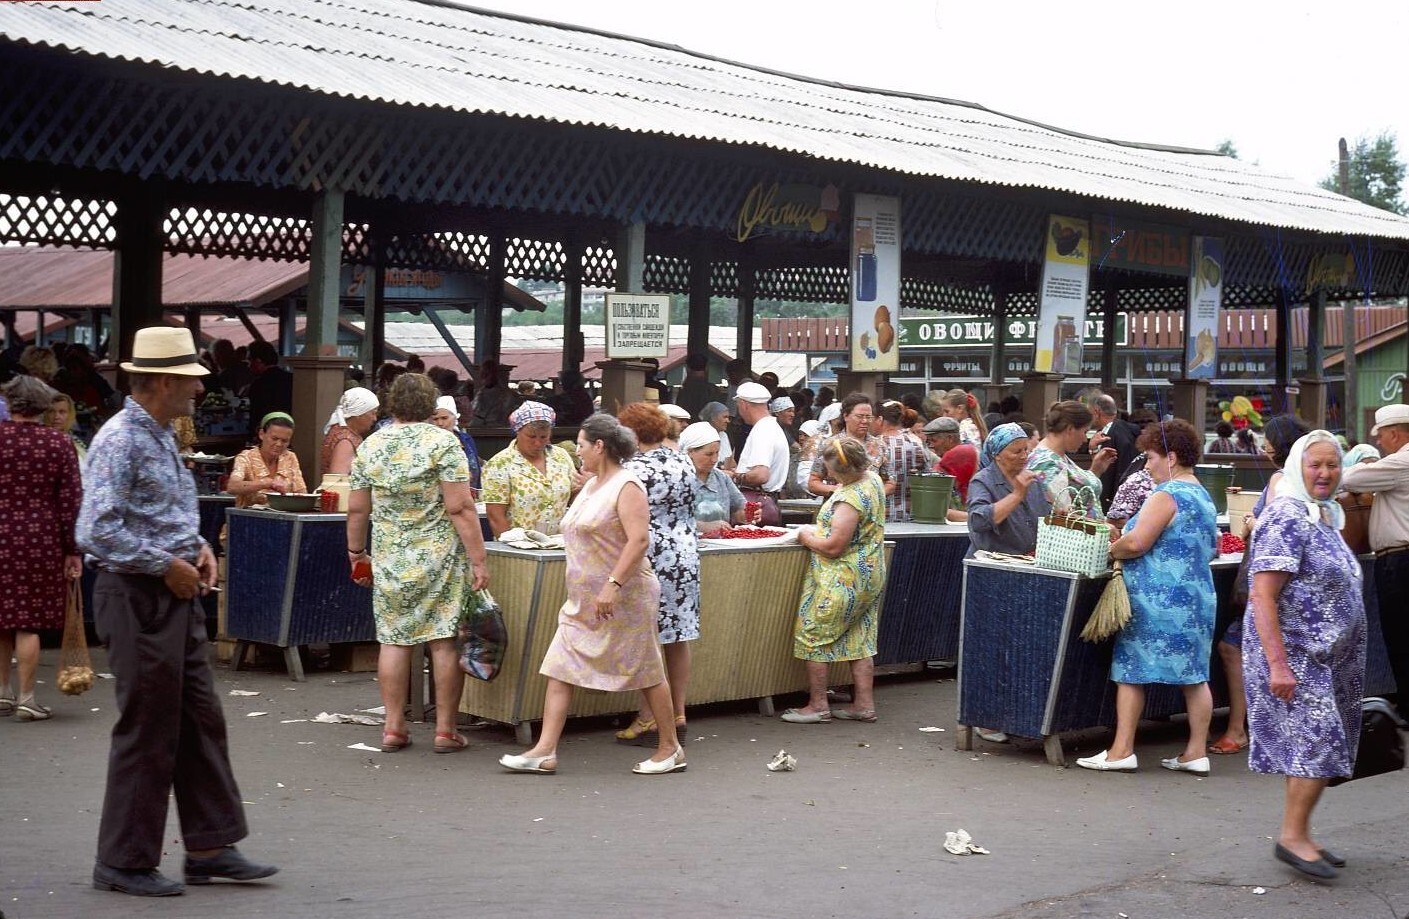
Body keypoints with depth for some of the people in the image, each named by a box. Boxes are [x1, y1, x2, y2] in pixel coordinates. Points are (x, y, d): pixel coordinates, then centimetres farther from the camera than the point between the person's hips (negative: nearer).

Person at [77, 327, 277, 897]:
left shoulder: (161, 437, 13)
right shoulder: (120, 441, -17)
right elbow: (97, 531, -26)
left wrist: (198, 547, 7)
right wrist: (167, 565, -19)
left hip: (178, 597, 10)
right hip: (137, 598, -10)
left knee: (202, 722, 12)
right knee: (147, 732, -1)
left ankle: (210, 847, 20)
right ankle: (124, 863, 12)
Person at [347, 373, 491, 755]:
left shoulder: (370, 446, 6)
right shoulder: (443, 442, -7)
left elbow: (357, 510, 9)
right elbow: (460, 508, -13)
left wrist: (356, 553, 21)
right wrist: (479, 559, -11)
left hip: (389, 559, 4)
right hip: (439, 558, -4)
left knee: (394, 639, 8)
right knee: (446, 640, 2)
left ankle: (393, 727, 10)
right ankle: (446, 729, 5)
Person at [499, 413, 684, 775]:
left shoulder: (626, 487, -13)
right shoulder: (592, 486, 15)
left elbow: (639, 540, -23)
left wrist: (613, 585, -29)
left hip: (624, 598, -9)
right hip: (584, 601, 9)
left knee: (646, 671, 2)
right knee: (559, 669, 1)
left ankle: (670, 749, 14)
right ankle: (545, 752, 0)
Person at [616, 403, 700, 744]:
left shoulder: (636, 469, -13)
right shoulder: (683, 463, 9)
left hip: (651, 559, -7)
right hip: (686, 556, 7)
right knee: (678, 638, 10)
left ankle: (647, 718, 2)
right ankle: (678, 713, 16)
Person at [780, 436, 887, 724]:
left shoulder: (850, 499, -27)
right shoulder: (873, 479, 3)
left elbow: (833, 547, -26)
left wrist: (806, 537, -8)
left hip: (843, 579, -10)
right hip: (870, 574, 10)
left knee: (814, 636, 2)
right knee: (860, 640, 14)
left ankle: (818, 705, 8)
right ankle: (864, 704, 17)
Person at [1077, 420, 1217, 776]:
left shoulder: (1167, 496, -14)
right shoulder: (1204, 496, 14)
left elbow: (1136, 543, -21)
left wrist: (1107, 550, -2)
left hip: (1157, 599, -9)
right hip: (1197, 597, 9)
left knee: (1130, 672, -1)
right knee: (1194, 675, 9)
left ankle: (1122, 750, 0)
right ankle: (1196, 752, 12)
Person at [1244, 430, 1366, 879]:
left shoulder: (1325, 518, 15)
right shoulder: (1286, 518, -15)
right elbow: (1261, 595, -21)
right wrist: (1277, 663, -26)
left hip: (1323, 656, 9)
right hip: (1294, 655, -9)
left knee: (1305, 748, 10)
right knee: (1320, 743, -13)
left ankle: (1298, 837, 17)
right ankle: (1293, 836, -5)